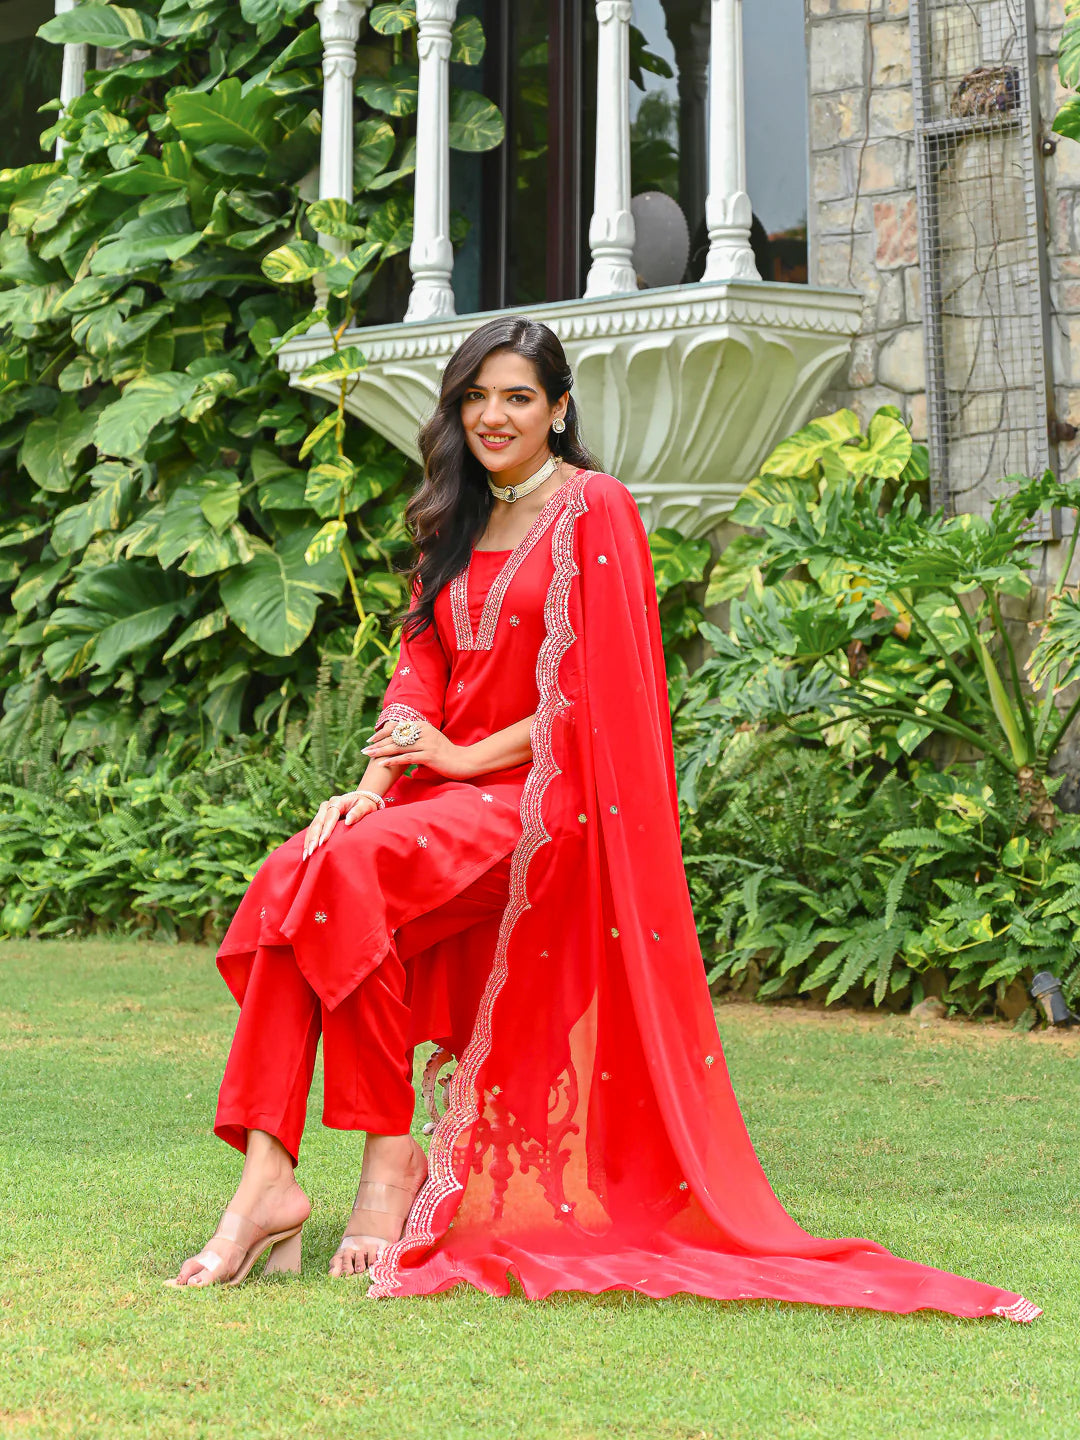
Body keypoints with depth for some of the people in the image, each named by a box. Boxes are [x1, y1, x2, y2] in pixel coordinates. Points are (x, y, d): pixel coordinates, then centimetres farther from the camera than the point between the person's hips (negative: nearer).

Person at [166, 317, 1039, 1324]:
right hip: (449, 793, 6)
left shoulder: (594, 510, -1)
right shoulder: (457, 526, 21)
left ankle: (393, 1157, -20)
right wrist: (377, 781, -5)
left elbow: (597, 691, -8)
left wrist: (465, 754, -12)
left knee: (345, 873, -31)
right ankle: (268, 1176, -28)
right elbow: (421, 666, 13)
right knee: (287, 880, -22)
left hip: (544, 799, -6)